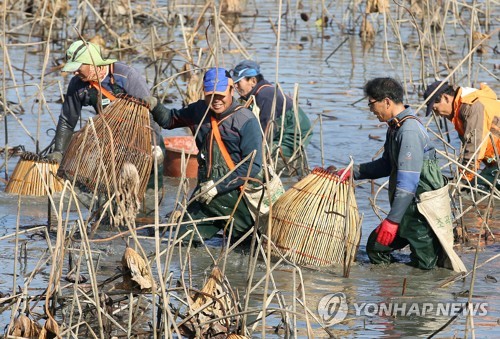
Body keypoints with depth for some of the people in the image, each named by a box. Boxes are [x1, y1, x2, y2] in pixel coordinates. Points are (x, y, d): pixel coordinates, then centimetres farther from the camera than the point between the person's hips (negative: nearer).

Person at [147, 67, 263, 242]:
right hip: (205, 189, 6)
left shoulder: (246, 121, -15)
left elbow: (253, 166, -18)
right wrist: (154, 106, -1)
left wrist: (218, 186, -20)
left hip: (234, 193, -6)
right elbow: (170, 119, 21)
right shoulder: (200, 110, 5)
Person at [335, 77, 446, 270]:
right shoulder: (395, 127, 10)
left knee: (424, 264, -5)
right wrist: (354, 172, 12)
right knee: (375, 248, 10)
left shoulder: (409, 131, -22)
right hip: (408, 209, 10)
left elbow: (408, 182, -26)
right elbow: (387, 165, 23)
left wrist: (393, 219, -26)